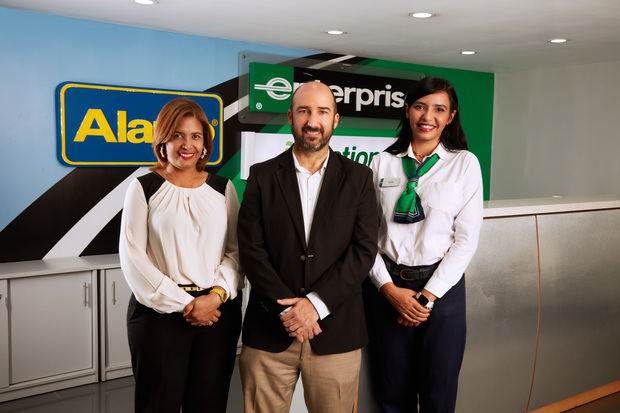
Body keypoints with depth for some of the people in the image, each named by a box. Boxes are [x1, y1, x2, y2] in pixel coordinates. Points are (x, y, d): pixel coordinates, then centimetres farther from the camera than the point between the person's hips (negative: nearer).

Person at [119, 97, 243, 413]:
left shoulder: (223, 188, 9)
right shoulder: (144, 188, 2)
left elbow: (237, 250, 7)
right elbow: (132, 257, -4)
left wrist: (216, 295, -10)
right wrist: (183, 304, -9)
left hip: (218, 311, 2)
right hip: (158, 313, -2)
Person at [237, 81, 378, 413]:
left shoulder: (358, 178, 5)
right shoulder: (262, 176, 4)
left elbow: (364, 249, -3)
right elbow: (251, 250, -3)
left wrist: (316, 303, -12)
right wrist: (286, 308, -12)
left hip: (335, 334, 0)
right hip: (269, 335, 0)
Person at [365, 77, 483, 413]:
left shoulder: (464, 163, 2)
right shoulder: (383, 162, 5)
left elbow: (466, 238, -3)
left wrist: (427, 296, -8)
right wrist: (389, 288, -8)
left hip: (442, 287, -1)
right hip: (387, 287, 1)